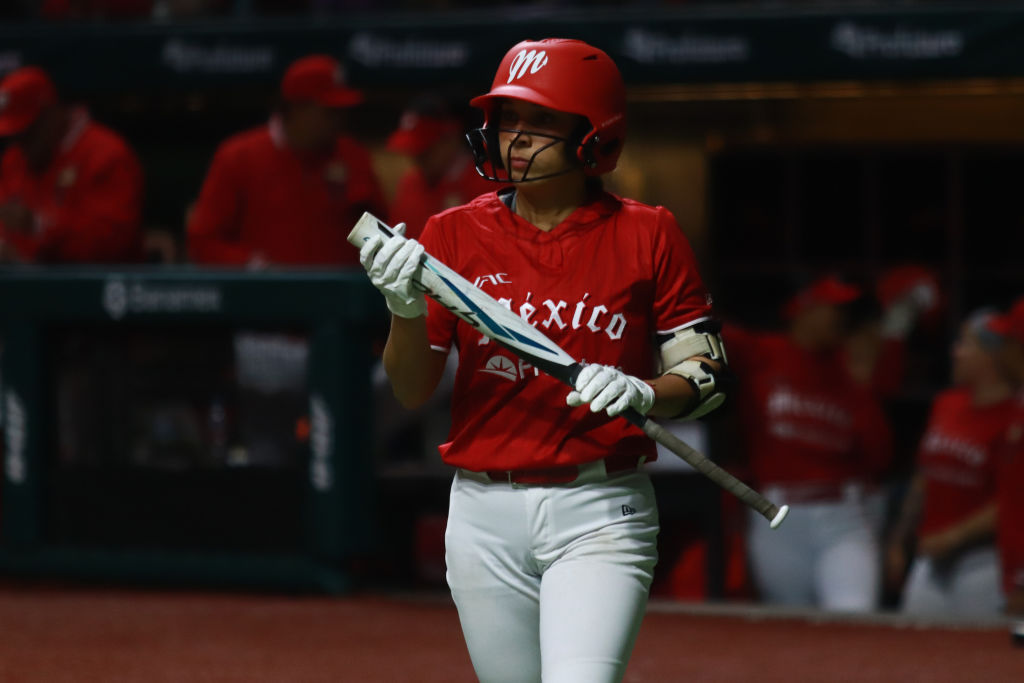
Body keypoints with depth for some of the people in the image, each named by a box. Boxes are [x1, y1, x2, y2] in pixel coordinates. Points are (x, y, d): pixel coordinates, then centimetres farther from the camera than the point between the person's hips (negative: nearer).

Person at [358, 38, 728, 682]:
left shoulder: (648, 236, 1)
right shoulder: (455, 235, 5)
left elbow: (706, 377, 3)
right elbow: (412, 390, 2)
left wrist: (642, 395, -18)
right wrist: (406, 307, -17)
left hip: (601, 512, -3)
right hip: (485, 515, 3)